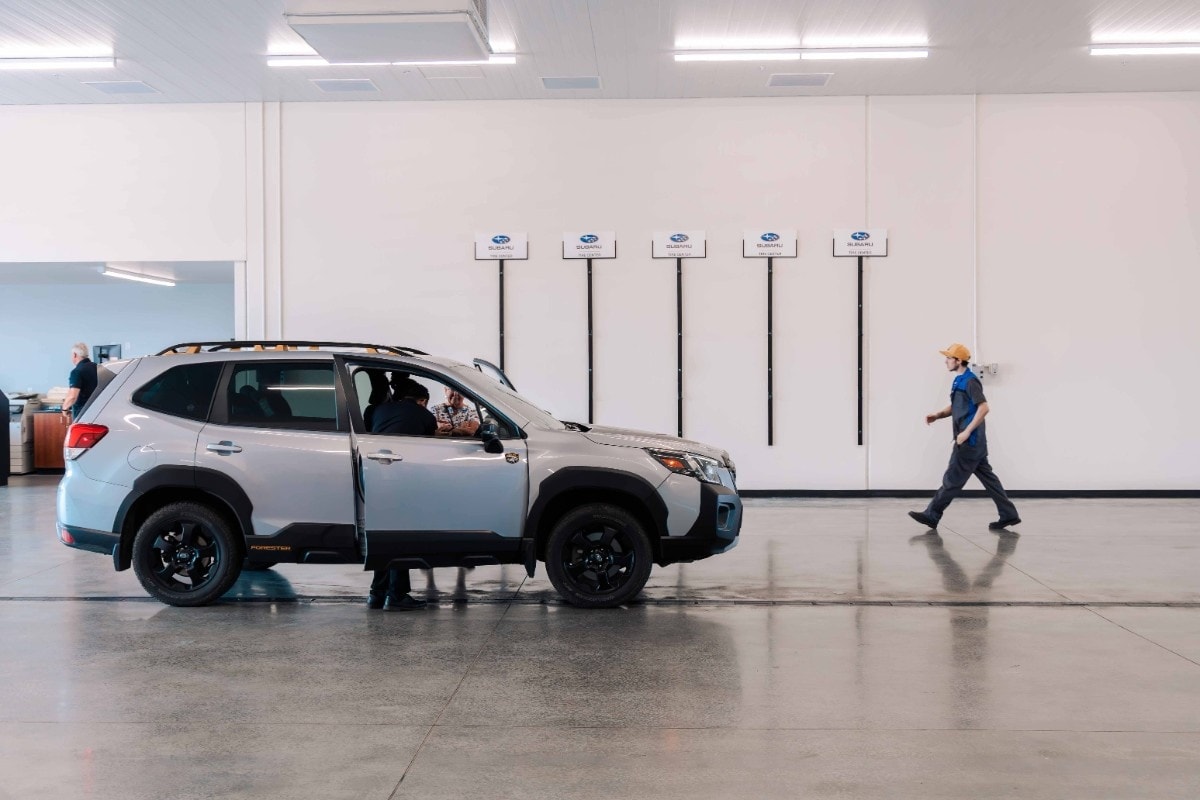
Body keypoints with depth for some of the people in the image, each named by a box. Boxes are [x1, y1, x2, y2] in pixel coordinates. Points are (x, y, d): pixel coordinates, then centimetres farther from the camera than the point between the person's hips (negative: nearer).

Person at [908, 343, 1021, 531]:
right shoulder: (959, 380, 14)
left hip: (970, 440, -10)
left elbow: (984, 408, -21)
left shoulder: (970, 381, -16)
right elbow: (956, 407, 24)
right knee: (987, 477, 12)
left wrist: (967, 432, -22)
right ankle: (1008, 515, 16)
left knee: (953, 479, -4)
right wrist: (937, 415, 7)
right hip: (973, 441, 10)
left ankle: (931, 516, 1)